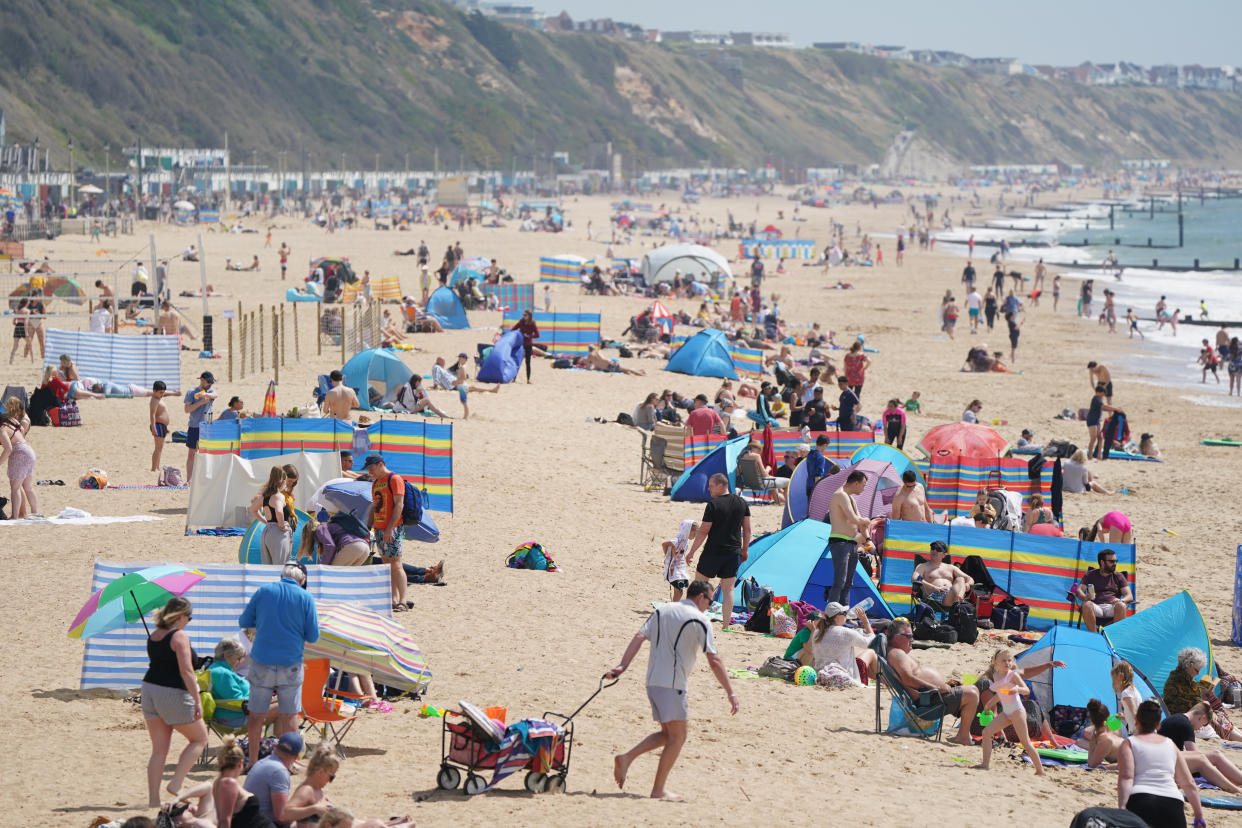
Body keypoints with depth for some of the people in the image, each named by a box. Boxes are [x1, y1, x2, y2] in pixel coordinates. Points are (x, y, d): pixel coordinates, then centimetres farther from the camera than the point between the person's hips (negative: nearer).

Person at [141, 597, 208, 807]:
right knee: (199, 738, 12)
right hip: (172, 694, -7)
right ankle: (176, 783, 1)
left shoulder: (153, 636, 10)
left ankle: (153, 798, 6)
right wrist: (197, 700, -16)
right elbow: (186, 671, -18)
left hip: (149, 689, 7)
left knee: (159, 750, 11)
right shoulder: (180, 636, -12)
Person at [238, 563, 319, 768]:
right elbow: (313, 636, -3)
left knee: (257, 714, 9)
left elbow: (243, 622, 8)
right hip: (290, 664, -1)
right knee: (289, 716, 7)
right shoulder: (305, 598, -4)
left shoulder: (263, 591, 1)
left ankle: (253, 760, 15)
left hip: (261, 662, 1)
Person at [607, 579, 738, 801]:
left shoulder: (662, 611, 14)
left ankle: (627, 758, 4)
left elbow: (639, 637, 3)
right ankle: (659, 789, -2)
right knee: (677, 737, 1)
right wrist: (730, 693, -6)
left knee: (668, 734, 18)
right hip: (673, 684, -7)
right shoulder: (700, 620, -6)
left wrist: (622, 666, -4)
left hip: (652, 681, 7)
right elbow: (714, 661, -10)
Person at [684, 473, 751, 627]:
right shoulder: (741, 503, 5)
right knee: (728, 589, 7)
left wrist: (691, 552, -5)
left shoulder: (713, 505, -13)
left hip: (713, 551, -5)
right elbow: (747, 529, 9)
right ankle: (726, 624, 2)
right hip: (733, 552, 5)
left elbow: (703, 531, -12)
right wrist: (745, 549, 20)